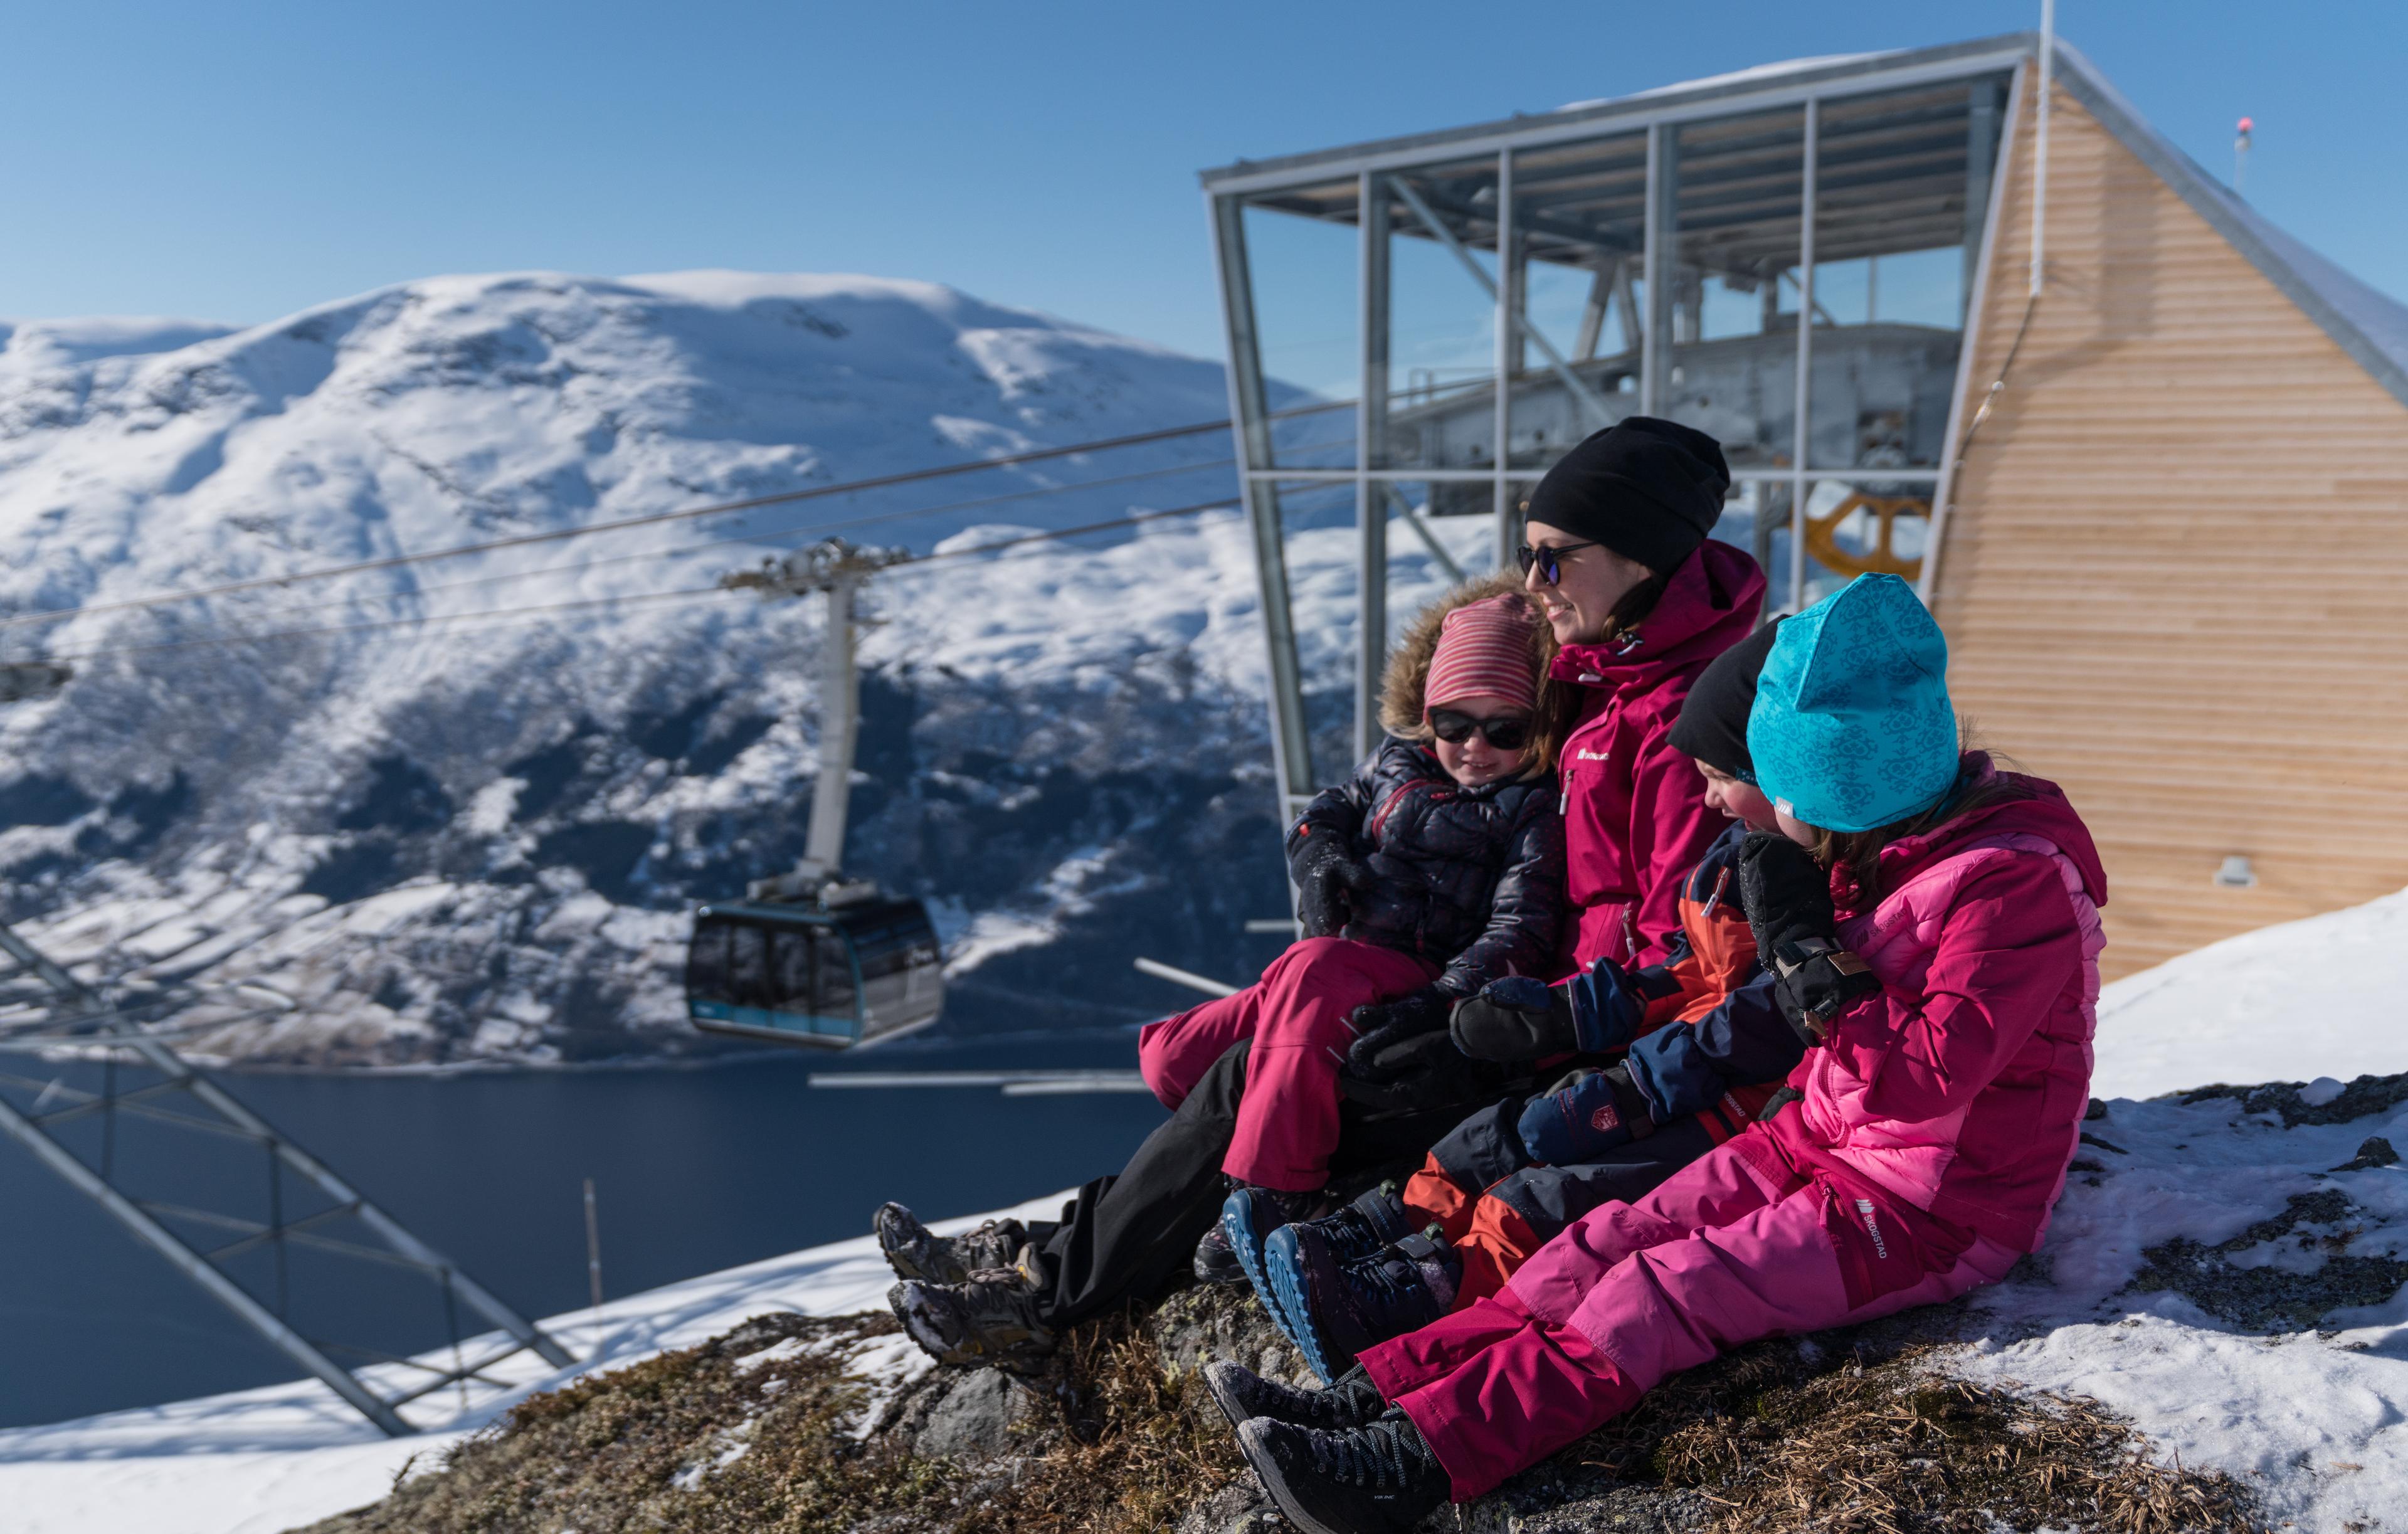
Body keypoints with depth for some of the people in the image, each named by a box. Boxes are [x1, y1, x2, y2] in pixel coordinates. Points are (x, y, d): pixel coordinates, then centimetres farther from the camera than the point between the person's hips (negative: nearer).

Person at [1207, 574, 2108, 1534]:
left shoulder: (2015, 882, -22)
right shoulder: (1888, 849, 5)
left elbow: (1928, 1075, -28)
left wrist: (1801, 947, -25)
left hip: (1933, 1216, -7)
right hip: (1823, 1141, 8)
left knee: (1660, 1295, -21)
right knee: (1614, 1240, -8)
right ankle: (1374, 1397, -14)